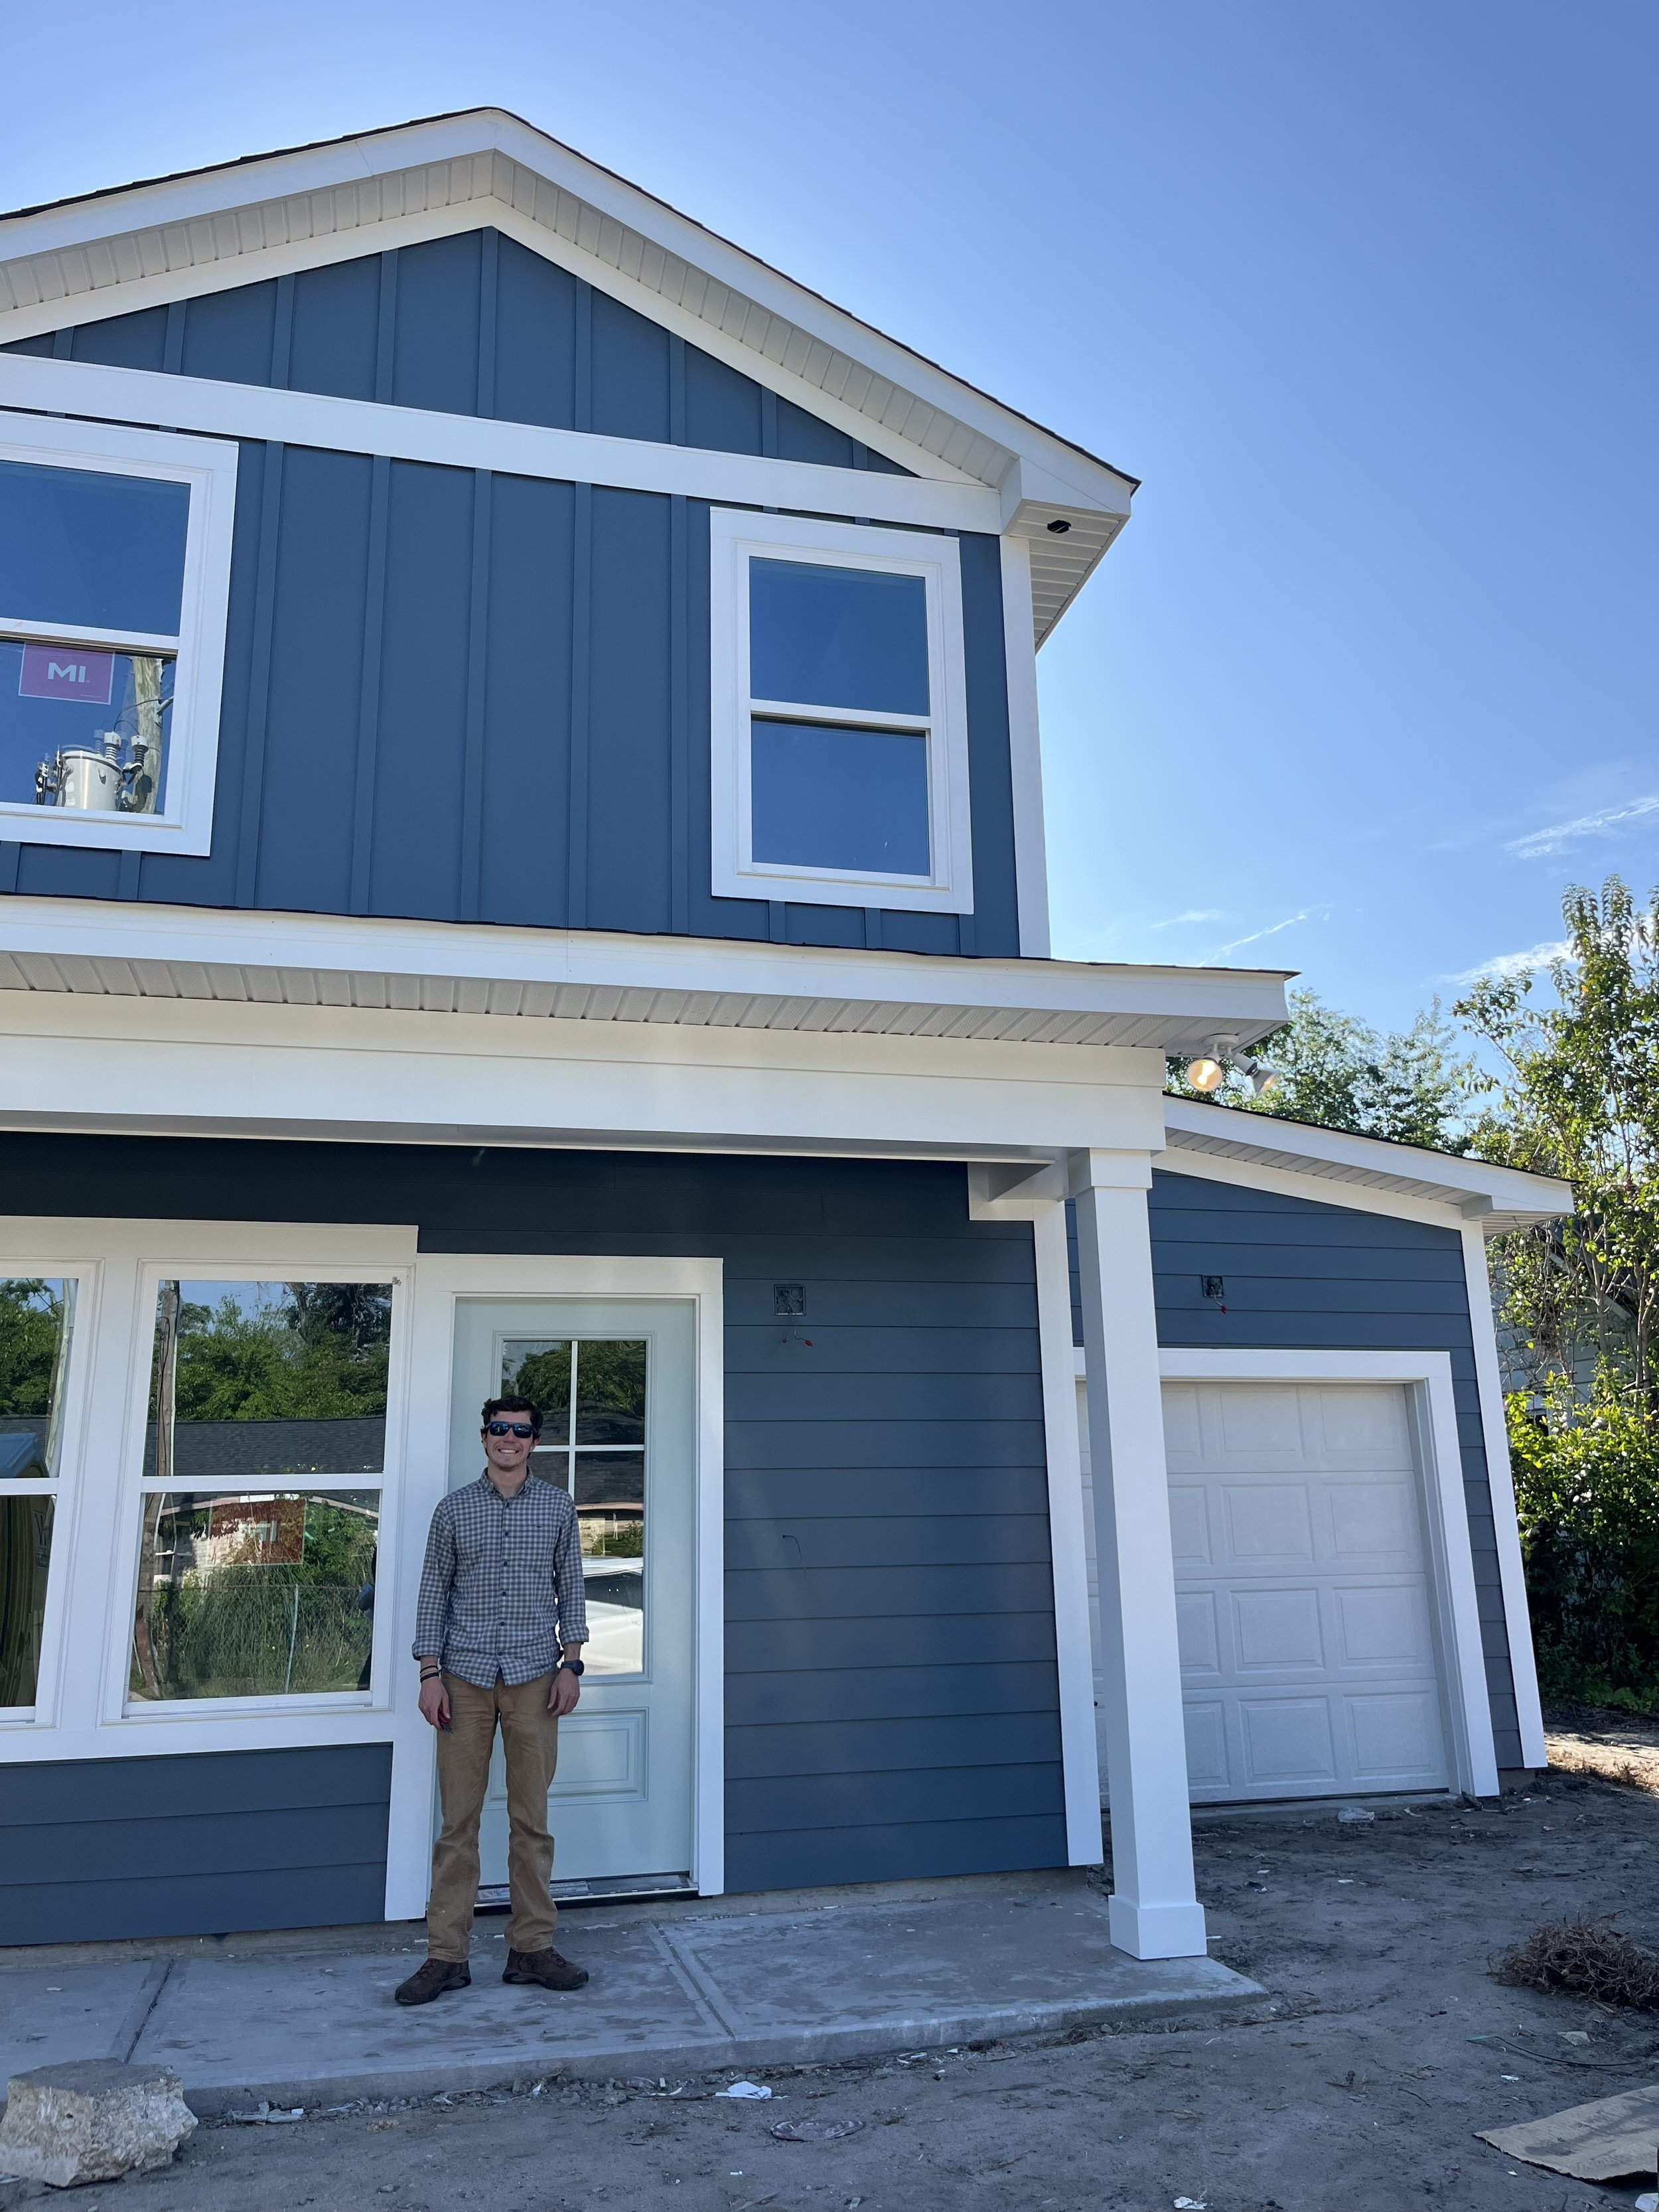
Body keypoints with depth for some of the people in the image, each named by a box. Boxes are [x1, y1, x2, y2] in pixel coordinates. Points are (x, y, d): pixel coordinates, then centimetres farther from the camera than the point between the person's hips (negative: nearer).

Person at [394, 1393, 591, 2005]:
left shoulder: (557, 1507, 7)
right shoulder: (454, 1508, 6)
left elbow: (571, 1588, 9)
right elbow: (434, 1591, 6)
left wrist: (570, 1664, 1)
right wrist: (430, 1673, -1)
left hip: (534, 1678, 0)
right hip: (465, 1678, 0)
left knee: (531, 1819, 5)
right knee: (458, 1820, 3)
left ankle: (531, 1948, 14)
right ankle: (446, 1955, 11)